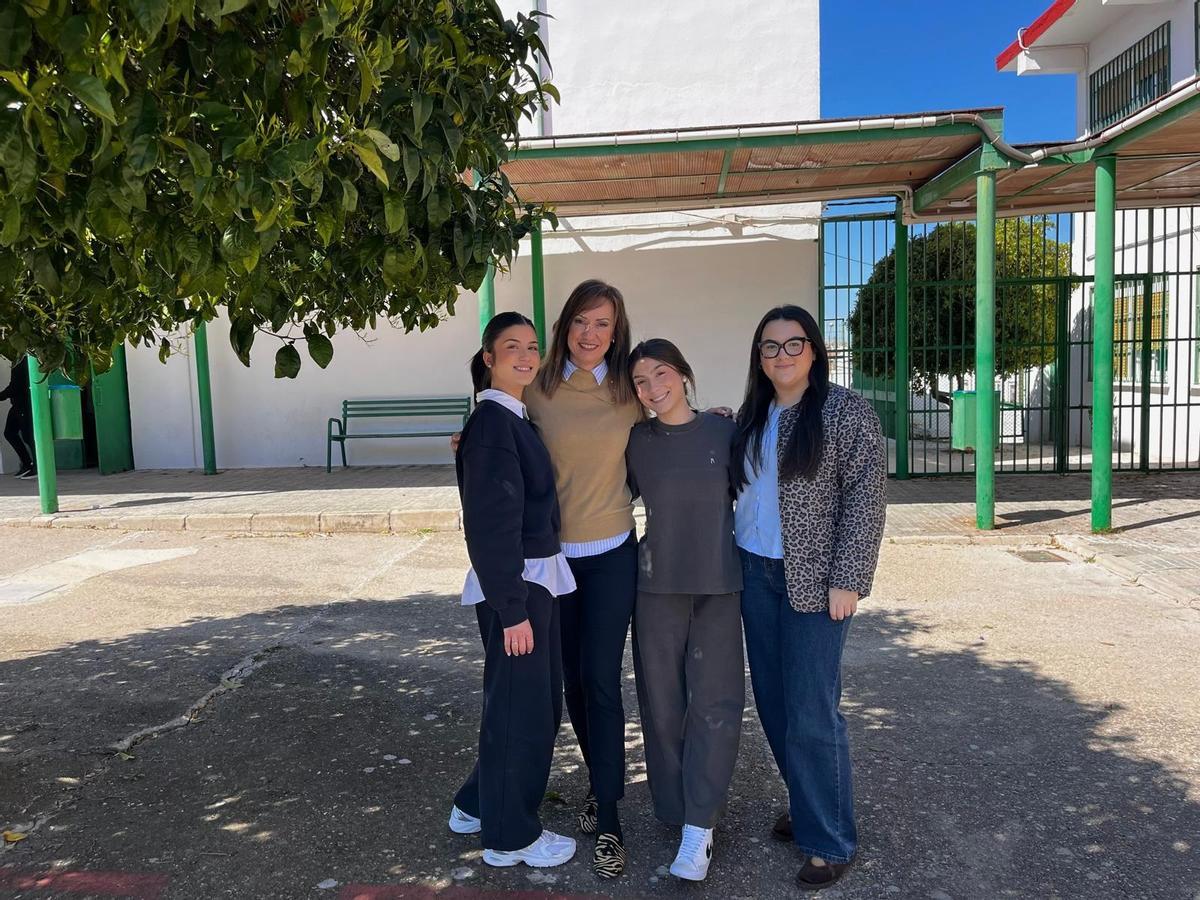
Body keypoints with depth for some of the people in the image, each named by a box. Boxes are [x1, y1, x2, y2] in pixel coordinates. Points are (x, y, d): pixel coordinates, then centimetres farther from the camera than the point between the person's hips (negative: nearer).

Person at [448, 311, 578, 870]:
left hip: (535, 579, 9)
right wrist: (512, 609, -21)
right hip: (513, 586, -9)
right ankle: (510, 836, 25)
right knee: (520, 710, 6)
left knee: (537, 704, 20)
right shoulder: (491, 422, -17)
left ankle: (478, 805, 37)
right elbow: (490, 525, -21)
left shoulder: (515, 418, 11)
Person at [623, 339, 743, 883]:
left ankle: (699, 826, 5)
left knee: (714, 701, -2)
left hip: (719, 584, -1)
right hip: (658, 586, 1)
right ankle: (676, 811, 23)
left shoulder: (723, 431, 0)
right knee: (663, 701, 7)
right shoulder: (636, 441, 3)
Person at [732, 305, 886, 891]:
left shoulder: (846, 412, -8)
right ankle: (806, 806, 30)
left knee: (811, 712, -2)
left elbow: (865, 500, -12)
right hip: (756, 573, 6)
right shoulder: (753, 416, 10)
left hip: (813, 580, -6)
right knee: (773, 702, 12)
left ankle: (830, 841, 14)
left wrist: (847, 581, -15)